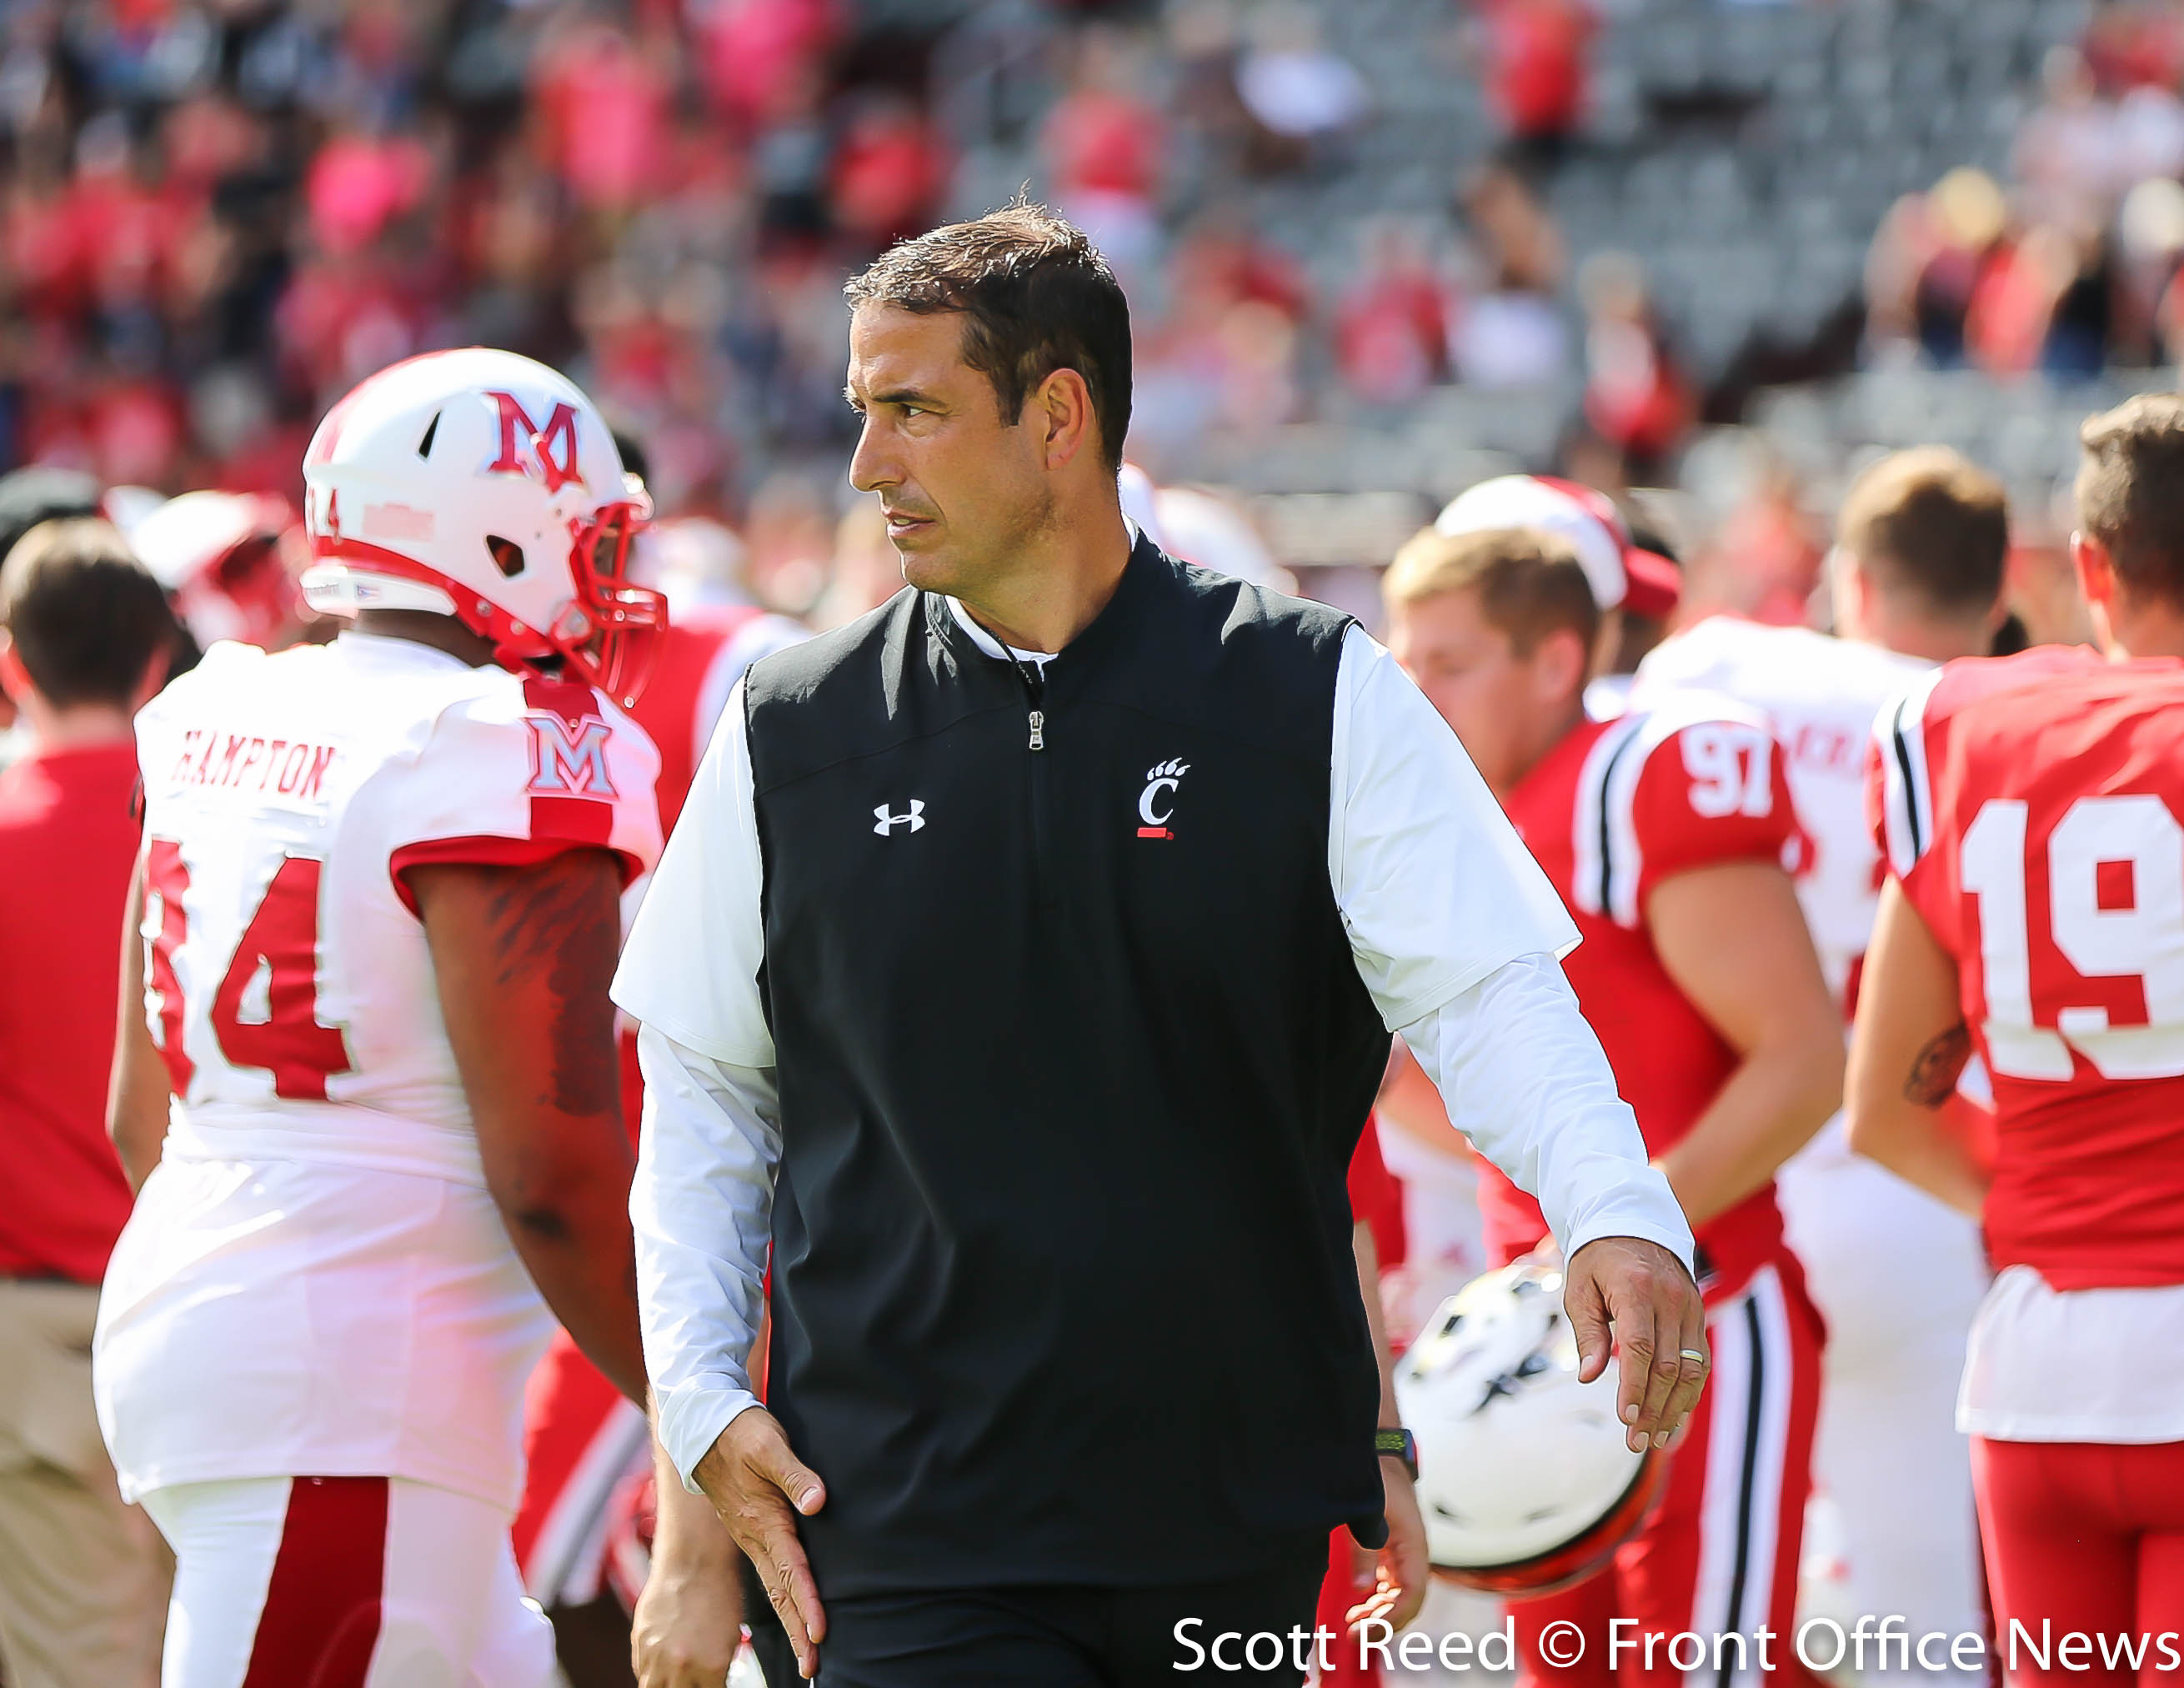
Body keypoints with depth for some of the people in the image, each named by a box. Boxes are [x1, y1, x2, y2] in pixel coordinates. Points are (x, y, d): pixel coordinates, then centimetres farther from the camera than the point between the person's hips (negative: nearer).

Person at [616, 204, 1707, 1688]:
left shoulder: (1311, 699, 1)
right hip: (914, 1535, 0)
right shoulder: (795, 738, 6)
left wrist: (1615, 1215, -23)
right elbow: (703, 1084, 14)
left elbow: (1485, 992, -5)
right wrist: (703, 1392, 3)